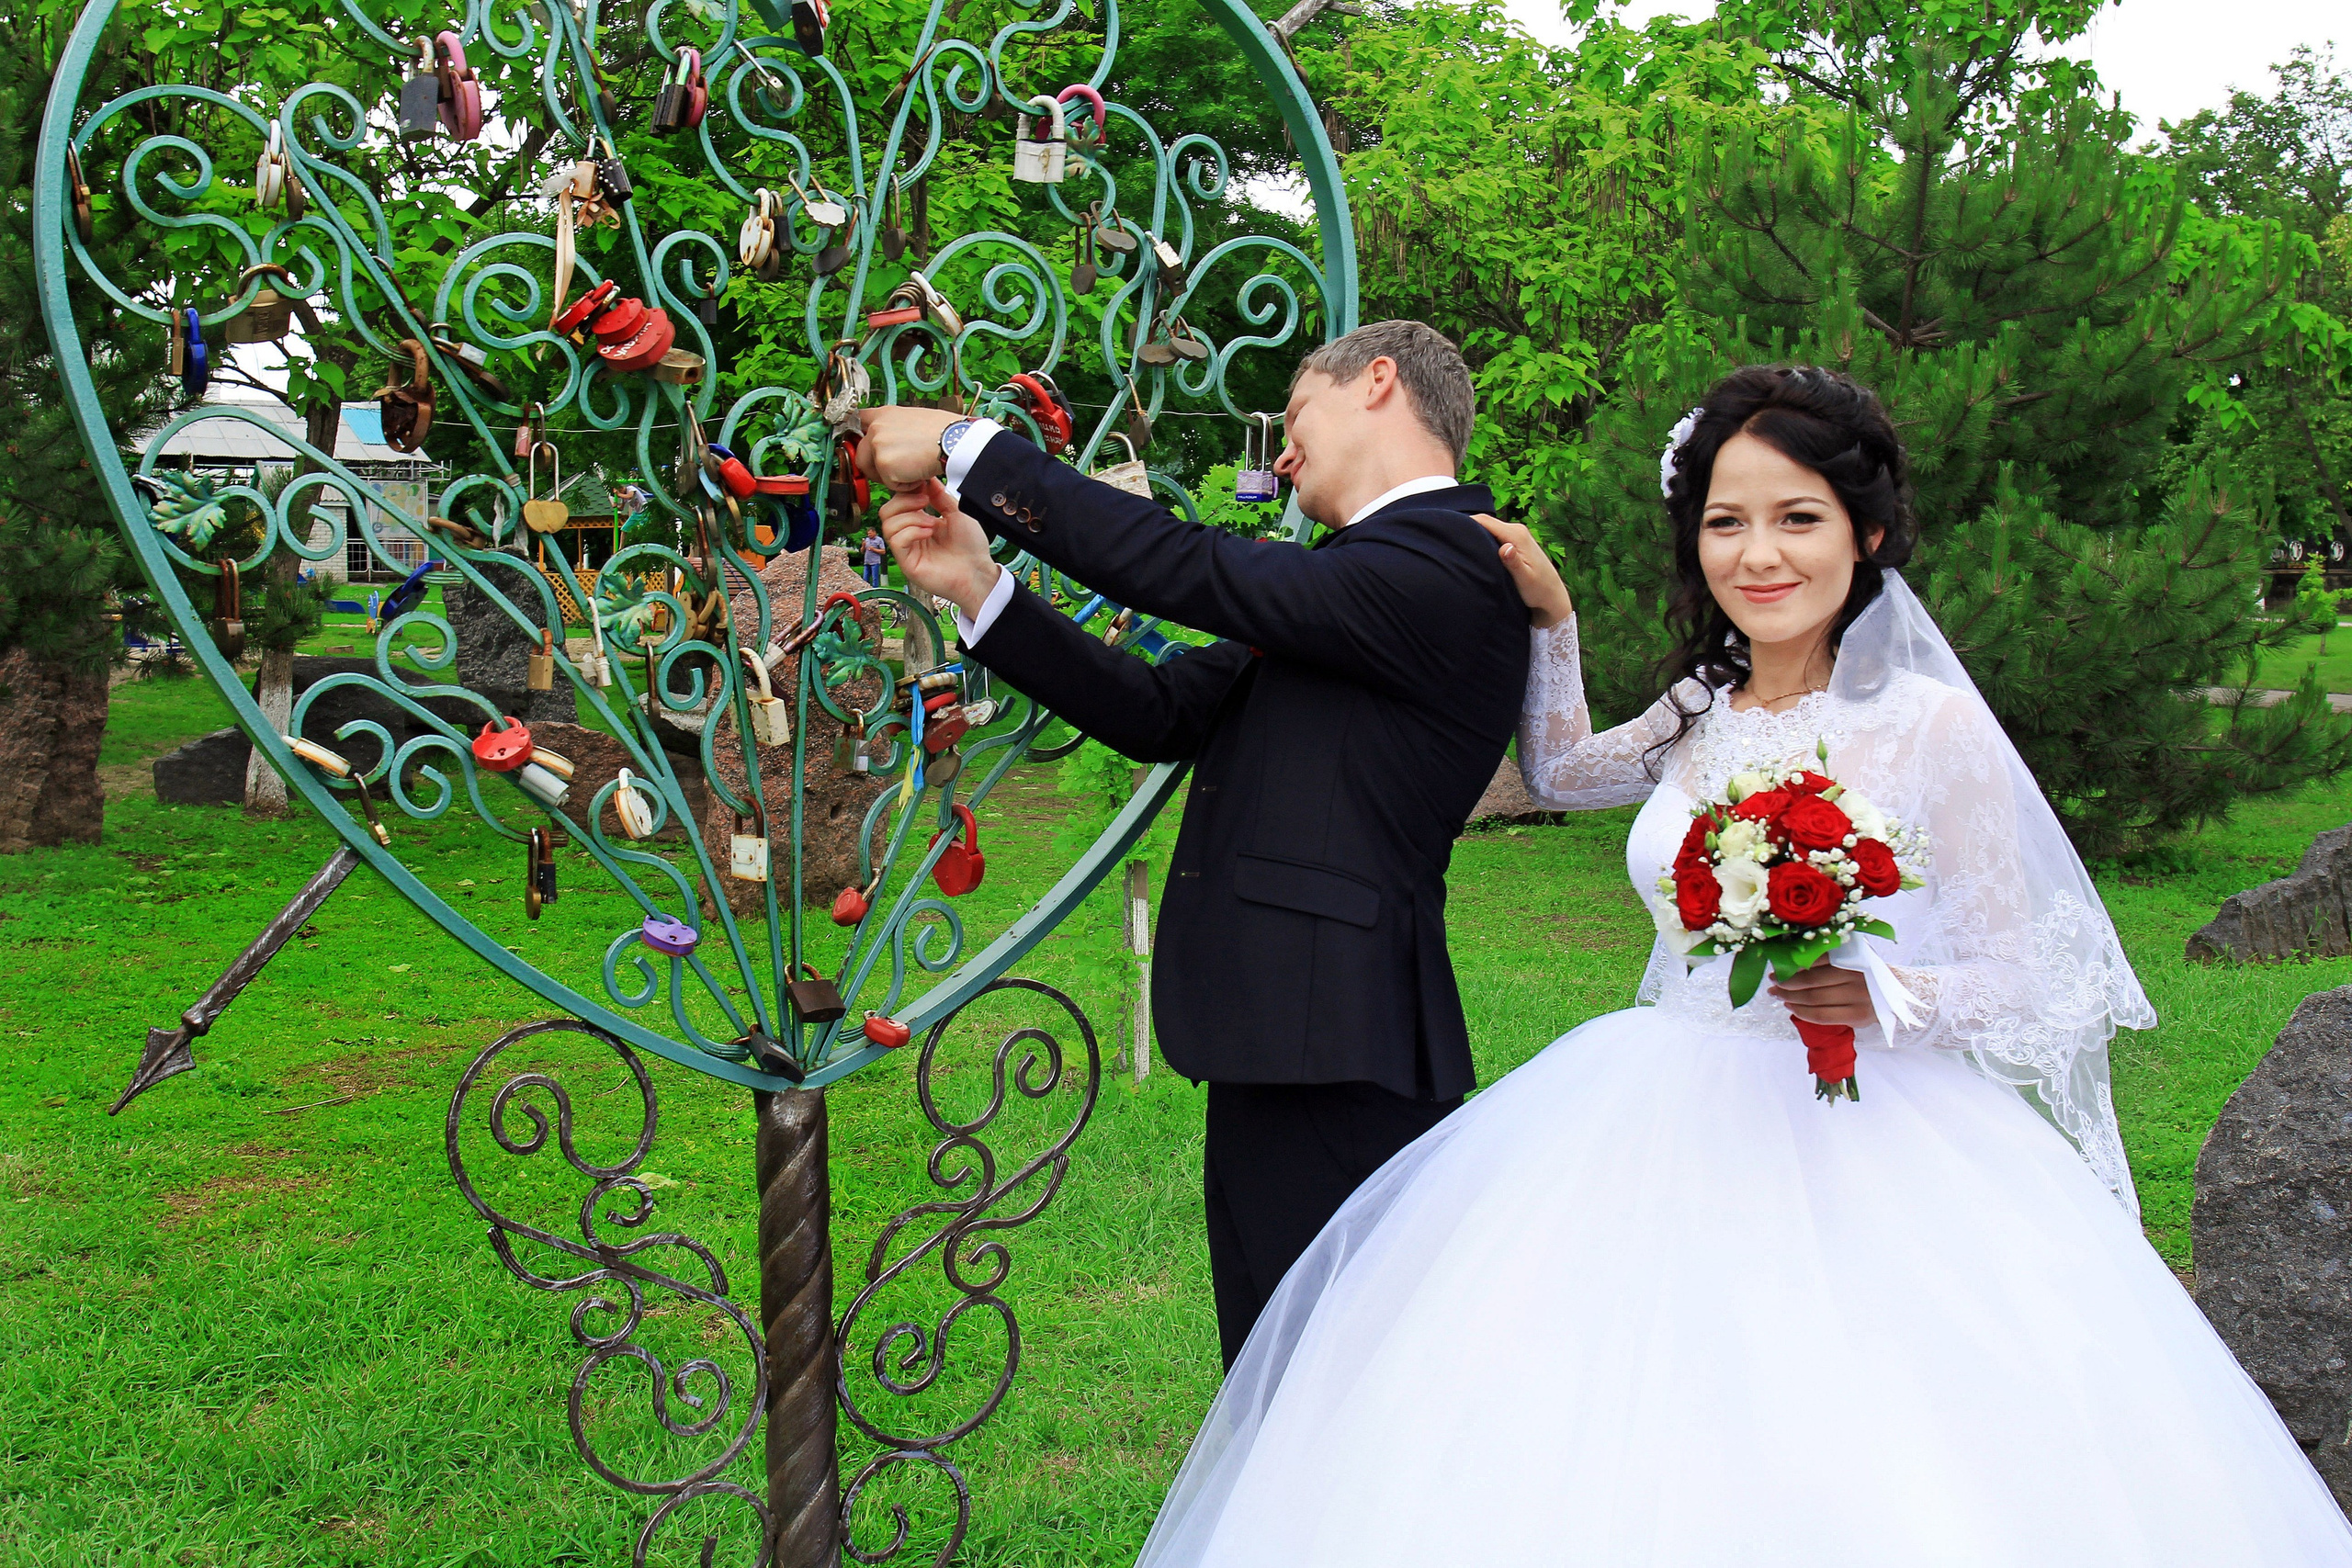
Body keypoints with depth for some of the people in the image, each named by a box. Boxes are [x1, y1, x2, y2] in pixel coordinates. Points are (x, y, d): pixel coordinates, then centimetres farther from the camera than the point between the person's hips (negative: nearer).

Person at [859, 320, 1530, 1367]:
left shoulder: (1446, 567, -14)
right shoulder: (1361, 570, 16)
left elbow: (1192, 574, -20)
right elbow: (1163, 714, 12)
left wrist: (965, 451, -11)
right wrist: (979, 588, 3)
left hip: (1337, 1061, -9)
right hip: (1285, 1035, 9)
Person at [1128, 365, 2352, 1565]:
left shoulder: (1933, 726, -8)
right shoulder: (1701, 712, 8)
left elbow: (2026, 976, -5)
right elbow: (1559, 774, 28)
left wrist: (1887, 994, -24)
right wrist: (1552, 617, 16)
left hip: (1867, 1157, -5)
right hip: (1671, 1141, 5)